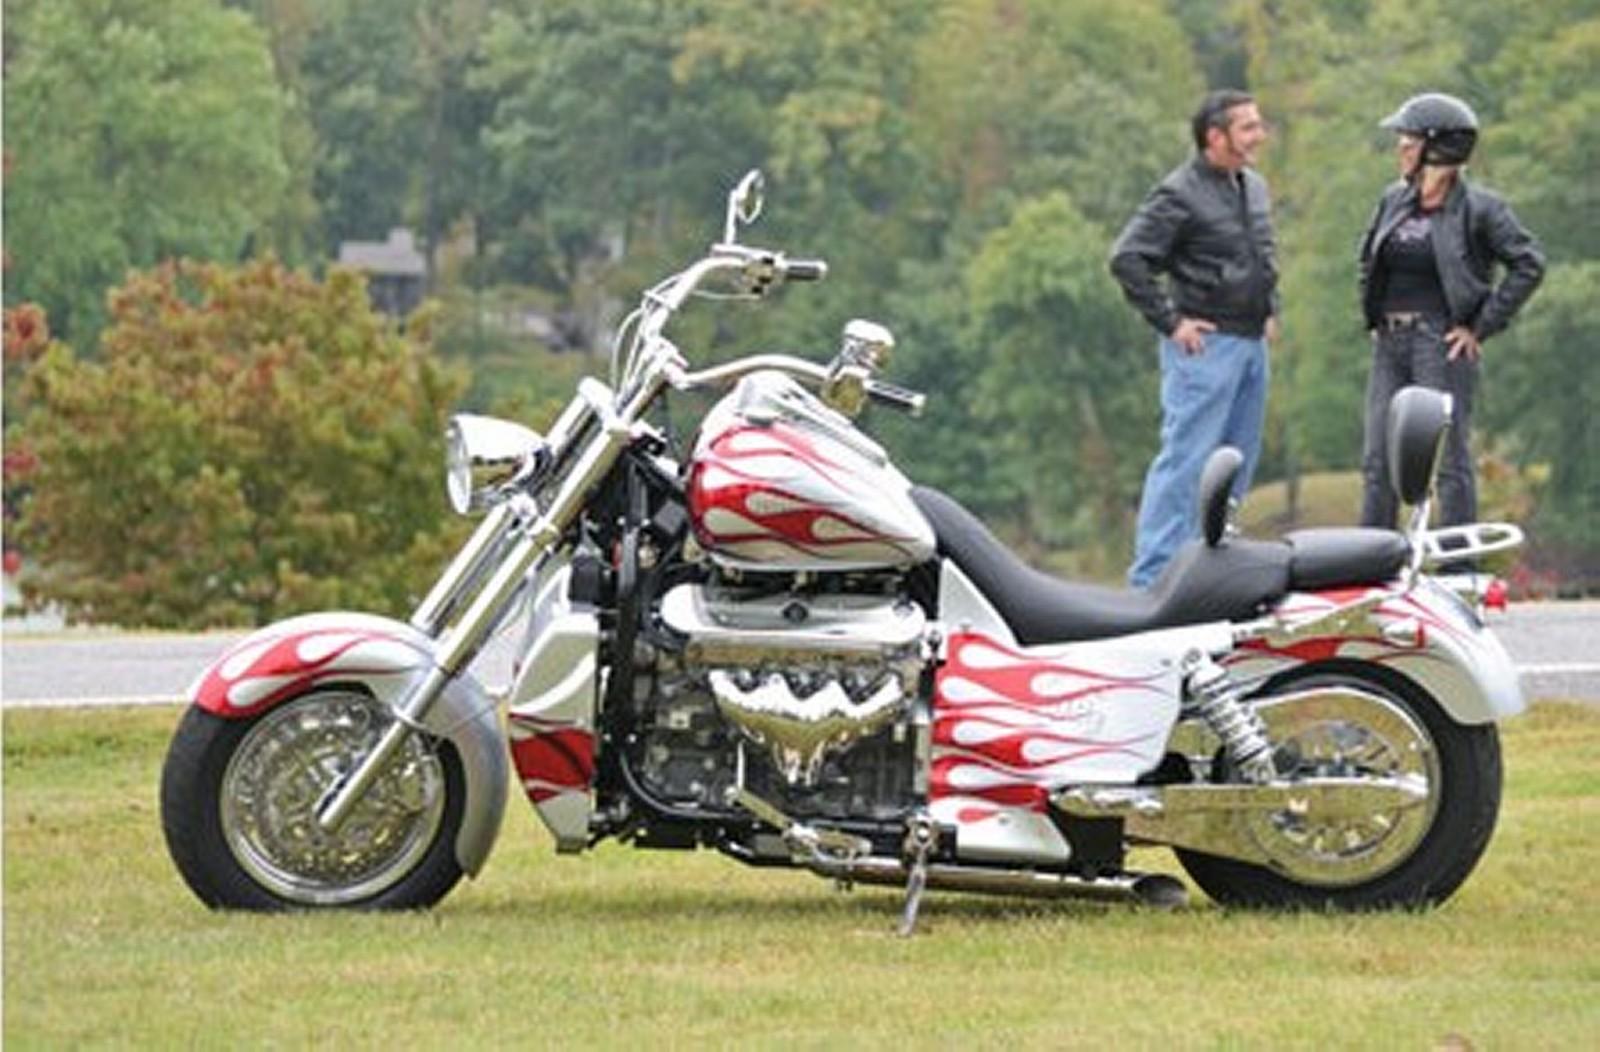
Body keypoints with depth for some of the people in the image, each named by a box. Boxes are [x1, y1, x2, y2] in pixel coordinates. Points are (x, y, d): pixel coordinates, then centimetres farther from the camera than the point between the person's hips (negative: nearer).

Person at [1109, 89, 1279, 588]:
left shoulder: (1254, 187, 14)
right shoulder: (1180, 194, -12)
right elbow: (1127, 258, -17)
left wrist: (1270, 309, 19)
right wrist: (1170, 322, -16)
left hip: (1252, 343, 9)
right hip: (1206, 343, -9)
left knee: (1237, 463, 12)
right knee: (1186, 462, -11)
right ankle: (1153, 576, -12)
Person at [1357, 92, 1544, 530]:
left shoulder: (1478, 207, -7)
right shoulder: (1394, 200, 12)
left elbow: (1529, 264, -10)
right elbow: (1369, 259, 27)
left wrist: (1482, 327, -11)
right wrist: (1373, 318, 15)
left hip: (1442, 345, -7)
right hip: (1390, 344, 7)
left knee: (1449, 460, -5)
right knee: (1378, 461, 7)